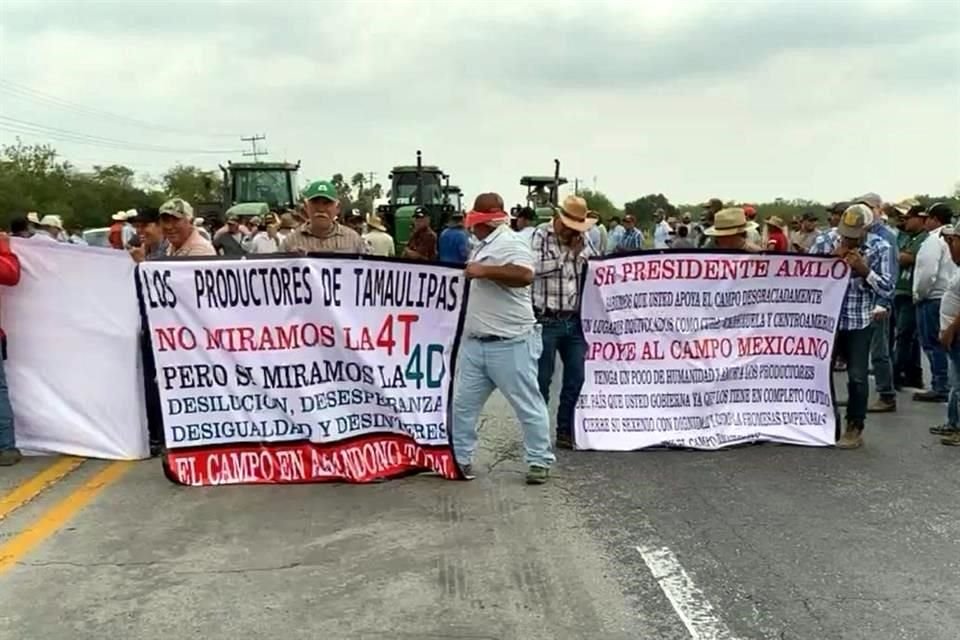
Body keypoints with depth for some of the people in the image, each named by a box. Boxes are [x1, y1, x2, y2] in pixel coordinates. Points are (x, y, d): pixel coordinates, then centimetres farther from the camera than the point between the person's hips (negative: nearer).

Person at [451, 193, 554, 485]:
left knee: (528, 405, 3)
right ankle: (460, 459, 20)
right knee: (463, 404, 10)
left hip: (510, 344, -9)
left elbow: (525, 275, -33)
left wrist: (484, 270, -29)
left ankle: (539, 461, 14)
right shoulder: (484, 246, 16)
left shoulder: (510, 243, -13)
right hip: (474, 343, 9)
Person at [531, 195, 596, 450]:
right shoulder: (541, 235, -3)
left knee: (576, 377, 6)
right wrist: (567, 254, -11)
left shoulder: (583, 239, 12)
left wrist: (581, 252, -3)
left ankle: (565, 432, 18)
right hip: (546, 321, -5)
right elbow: (535, 268, -17)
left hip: (574, 321, 5)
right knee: (542, 379, 3)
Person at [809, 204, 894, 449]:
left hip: (860, 322, -2)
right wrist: (832, 260, -18)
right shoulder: (824, 242, -4)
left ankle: (854, 429, 13)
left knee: (857, 377, 0)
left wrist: (864, 269, -21)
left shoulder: (879, 247, -7)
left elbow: (887, 289, -8)